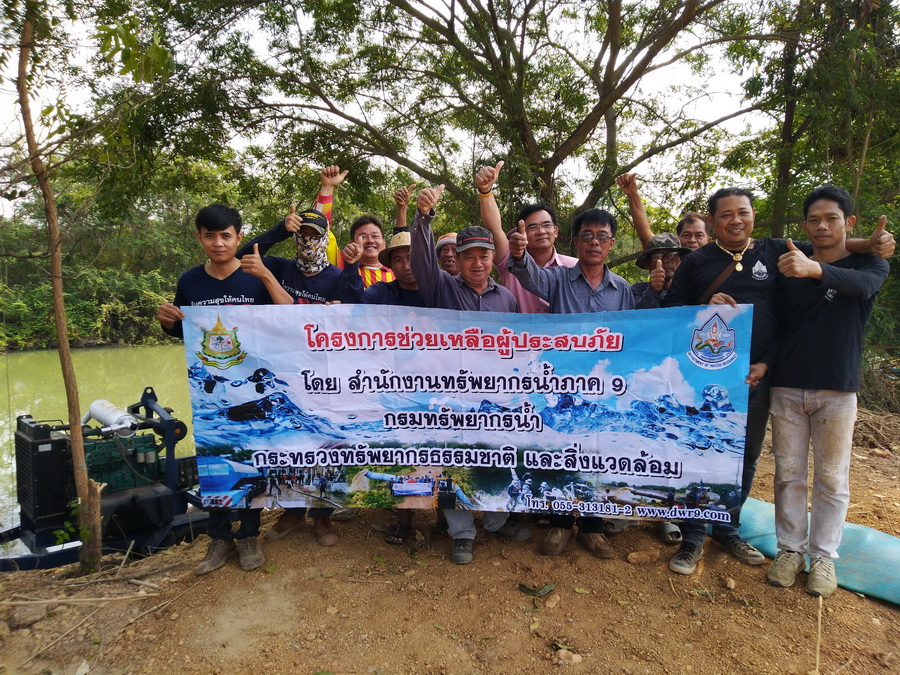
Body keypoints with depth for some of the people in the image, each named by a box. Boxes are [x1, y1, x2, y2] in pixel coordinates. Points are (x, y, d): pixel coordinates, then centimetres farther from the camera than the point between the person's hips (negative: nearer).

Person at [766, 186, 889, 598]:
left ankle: (823, 555, 18)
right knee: (788, 473, 6)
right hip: (786, 387, 2)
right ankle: (791, 548, 18)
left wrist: (815, 269, -44)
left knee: (832, 478, 5)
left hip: (837, 390, -2)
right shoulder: (789, 266, 8)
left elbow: (861, 285, -24)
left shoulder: (870, 264, 1)